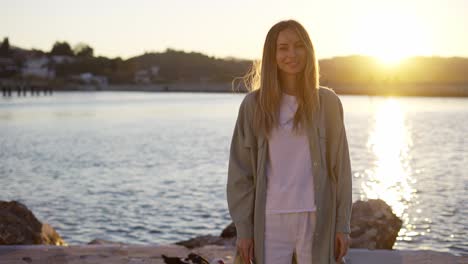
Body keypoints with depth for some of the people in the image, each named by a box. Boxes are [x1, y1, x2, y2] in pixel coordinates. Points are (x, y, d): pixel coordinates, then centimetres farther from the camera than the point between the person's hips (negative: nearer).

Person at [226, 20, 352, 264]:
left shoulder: (327, 102, 3)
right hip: (271, 220, 0)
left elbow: (340, 168, 4)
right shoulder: (254, 104, 1)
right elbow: (240, 172, 2)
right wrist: (243, 228, -2)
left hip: (317, 219, 0)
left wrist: (342, 225, 0)